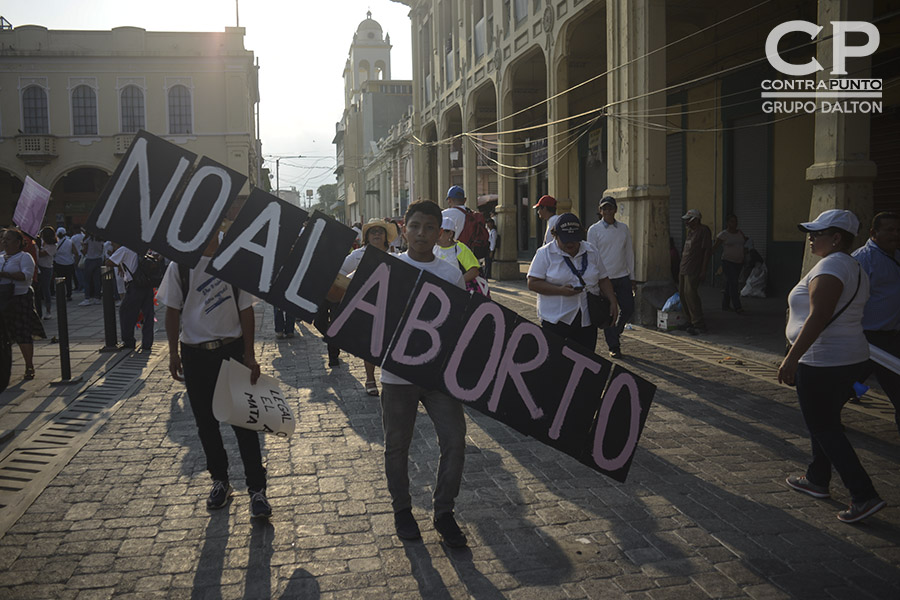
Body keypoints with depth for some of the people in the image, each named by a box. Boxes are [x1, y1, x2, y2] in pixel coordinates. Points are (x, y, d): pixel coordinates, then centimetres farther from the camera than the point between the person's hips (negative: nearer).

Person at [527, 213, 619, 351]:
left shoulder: (592, 252, 11)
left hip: (587, 321, 4)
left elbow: (603, 280, 18)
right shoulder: (545, 254, -2)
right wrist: (560, 290, -19)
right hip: (555, 319, -4)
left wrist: (613, 302, 4)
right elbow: (533, 283, -8)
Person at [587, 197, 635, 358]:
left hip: (623, 276, 4)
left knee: (628, 308, 2)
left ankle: (616, 332, 30)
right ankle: (613, 347, 11)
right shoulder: (594, 230, -3)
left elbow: (629, 253, 13)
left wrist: (632, 277, 11)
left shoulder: (624, 228, 9)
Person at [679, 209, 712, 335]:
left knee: (690, 294, -12)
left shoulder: (704, 231, -9)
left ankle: (699, 324, -7)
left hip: (694, 270, -9)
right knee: (683, 294, 8)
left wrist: (703, 270, -17)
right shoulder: (690, 231, 18)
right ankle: (689, 322, 16)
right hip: (684, 269, 9)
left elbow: (708, 251, -13)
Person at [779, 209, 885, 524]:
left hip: (822, 362, -10)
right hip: (851, 356, 10)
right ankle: (817, 479, 33)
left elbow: (818, 317, -27)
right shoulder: (855, 269, 13)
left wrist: (791, 358, -27)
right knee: (825, 422, 20)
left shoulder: (830, 266, -19)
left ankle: (864, 495, -3)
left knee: (823, 428, -3)